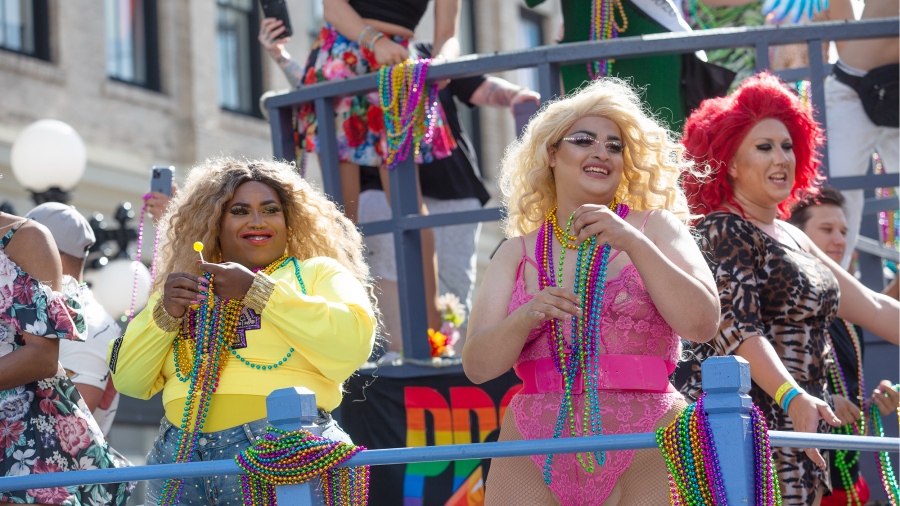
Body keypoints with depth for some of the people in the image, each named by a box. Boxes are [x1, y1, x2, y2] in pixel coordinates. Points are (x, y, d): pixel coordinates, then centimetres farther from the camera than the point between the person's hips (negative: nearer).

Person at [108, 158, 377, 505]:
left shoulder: (318, 274, 9)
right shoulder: (185, 289, 19)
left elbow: (351, 347, -10)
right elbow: (129, 382, 15)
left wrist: (258, 291, -10)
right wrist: (164, 315, -1)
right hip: (181, 462, 3)